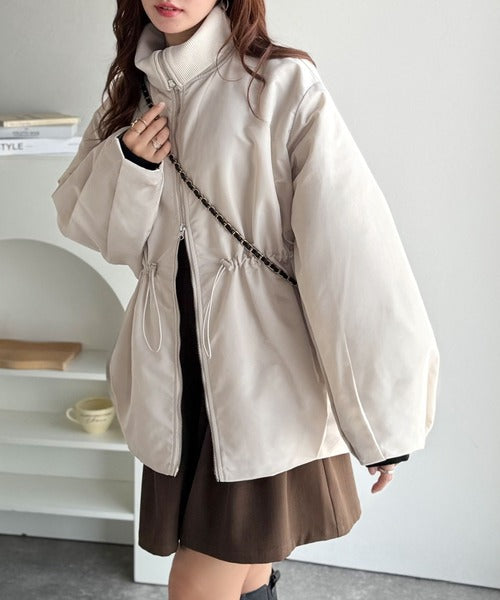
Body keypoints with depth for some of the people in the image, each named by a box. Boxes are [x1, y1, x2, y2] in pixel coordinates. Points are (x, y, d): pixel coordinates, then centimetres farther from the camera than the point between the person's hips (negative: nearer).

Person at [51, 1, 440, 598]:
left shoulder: (283, 85, -10)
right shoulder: (132, 89, 9)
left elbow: (351, 247, -15)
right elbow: (82, 220, 13)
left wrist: (383, 415, -16)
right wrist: (126, 163, -9)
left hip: (263, 375, -5)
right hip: (175, 378, 5)